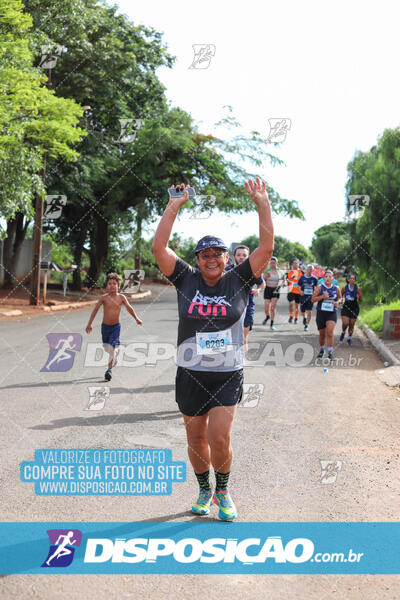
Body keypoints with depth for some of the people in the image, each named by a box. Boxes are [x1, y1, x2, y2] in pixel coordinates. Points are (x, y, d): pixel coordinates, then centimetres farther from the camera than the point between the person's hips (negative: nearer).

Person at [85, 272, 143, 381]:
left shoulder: (121, 297, -5)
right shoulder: (103, 298, -7)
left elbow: (129, 308, 10)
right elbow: (95, 310, -4)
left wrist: (136, 318, 15)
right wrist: (89, 324, -7)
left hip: (116, 326, -2)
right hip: (105, 326, 2)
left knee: (111, 348, -13)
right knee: (106, 348, 14)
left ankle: (109, 369, -7)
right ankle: (115, 354, 48)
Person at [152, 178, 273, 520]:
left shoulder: (239, 281, 0)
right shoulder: (186, 281, 1)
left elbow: (267, 247, -8)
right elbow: (159, 248, -7)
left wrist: (263, 205, -14)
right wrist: (174, 207, -10)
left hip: (228, 376, -1)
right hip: (190, 374, 2)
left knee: (220, 438, -8)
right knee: (196, 439, 11)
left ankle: (223, 491, 18)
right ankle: (204, 491, 34)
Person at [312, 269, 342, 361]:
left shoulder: (336, 288, 2)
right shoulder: (319, 287, -4)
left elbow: (340, 297, 19)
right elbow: (313, 299, -6)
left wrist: (337, 302, -4)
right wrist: (322, 296, -20)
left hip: (332, 313, 0)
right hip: (321, 312, 0)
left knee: (330, 333, -16)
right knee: (322, 334, 12)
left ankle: (330, 353, -11)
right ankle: (321, 350, 36)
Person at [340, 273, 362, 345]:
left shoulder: (358, 288, -5)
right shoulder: (345, 288, -1)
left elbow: (361, 300, -2)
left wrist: (358, 297, -22)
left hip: (354, 308, 0)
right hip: (346, 307, 0)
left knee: (351, 325, 5)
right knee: (345, 323, -13)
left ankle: (349, 338, 23)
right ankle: (343, 333, 20)